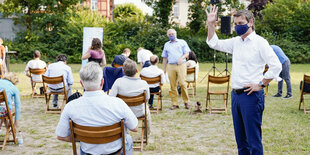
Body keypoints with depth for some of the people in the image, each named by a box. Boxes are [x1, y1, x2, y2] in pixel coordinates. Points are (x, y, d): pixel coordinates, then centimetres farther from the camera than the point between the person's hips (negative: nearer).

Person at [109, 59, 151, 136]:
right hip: (139, 113, 0)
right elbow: (147, 98, -6)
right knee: (146, 108, 36)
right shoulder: (143, 83, -21)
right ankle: (147, 132, 54)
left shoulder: (118, 81, -24)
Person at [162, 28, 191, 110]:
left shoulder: (182, 42, 12)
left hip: (181, 65, -3)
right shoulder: (166, 44, 20)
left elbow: (187, 53, 4)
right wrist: (164, 69, 12)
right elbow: (164, 58, 19)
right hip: (171, 66, 3)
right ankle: (174, 104, 4)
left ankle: (186, 102, 0)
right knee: (173, 86, -1)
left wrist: (181, 58, -16)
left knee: (182, 84, -13)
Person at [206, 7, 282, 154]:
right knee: (240, 138, 16)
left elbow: (276, 66, -12)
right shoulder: (236, 42, 12)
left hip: (251, 95, -7)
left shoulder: (260, 42, -7)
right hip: (235, 94, 7)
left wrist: (261, 84, -12)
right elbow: (214, 43, 19)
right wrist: (211, 24, 7)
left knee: (253, 139, -2)